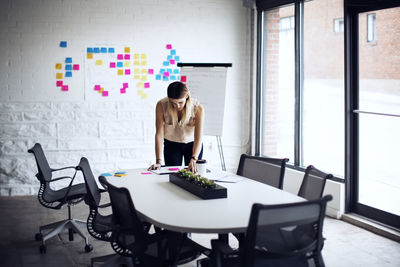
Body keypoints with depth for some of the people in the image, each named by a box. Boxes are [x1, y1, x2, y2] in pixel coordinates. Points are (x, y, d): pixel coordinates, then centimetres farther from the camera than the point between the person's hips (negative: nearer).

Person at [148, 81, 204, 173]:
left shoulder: (198, 108, -26)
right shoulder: (161, 105, -23)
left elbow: (198, 138, -29)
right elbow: (159, 134, -23)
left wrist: (194, 159, -46)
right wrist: (158, 161, -29)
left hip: (192, 144, 0)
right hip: (171, 145, 1)